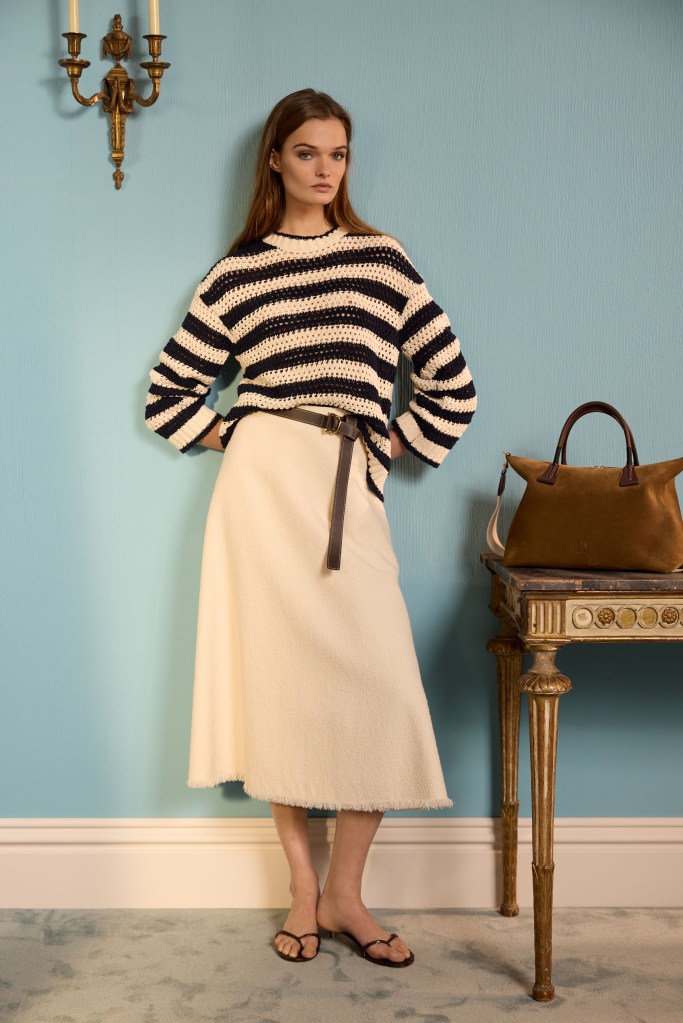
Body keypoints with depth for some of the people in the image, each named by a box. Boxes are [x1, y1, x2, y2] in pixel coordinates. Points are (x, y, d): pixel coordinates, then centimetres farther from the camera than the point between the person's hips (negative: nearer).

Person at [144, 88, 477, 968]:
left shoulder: (382, 259, 11)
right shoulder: (237, 273, 9)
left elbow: (450, 384, 12)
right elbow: (168, 394, 12)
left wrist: (393, 445, 6)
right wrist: (234, 435, 3)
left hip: (350, 489, 1)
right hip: (263, 480, -1)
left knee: (379, 692, -6)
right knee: (276, 676, 0)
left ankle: (343, 894, 10)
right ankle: (302, 891, 15)